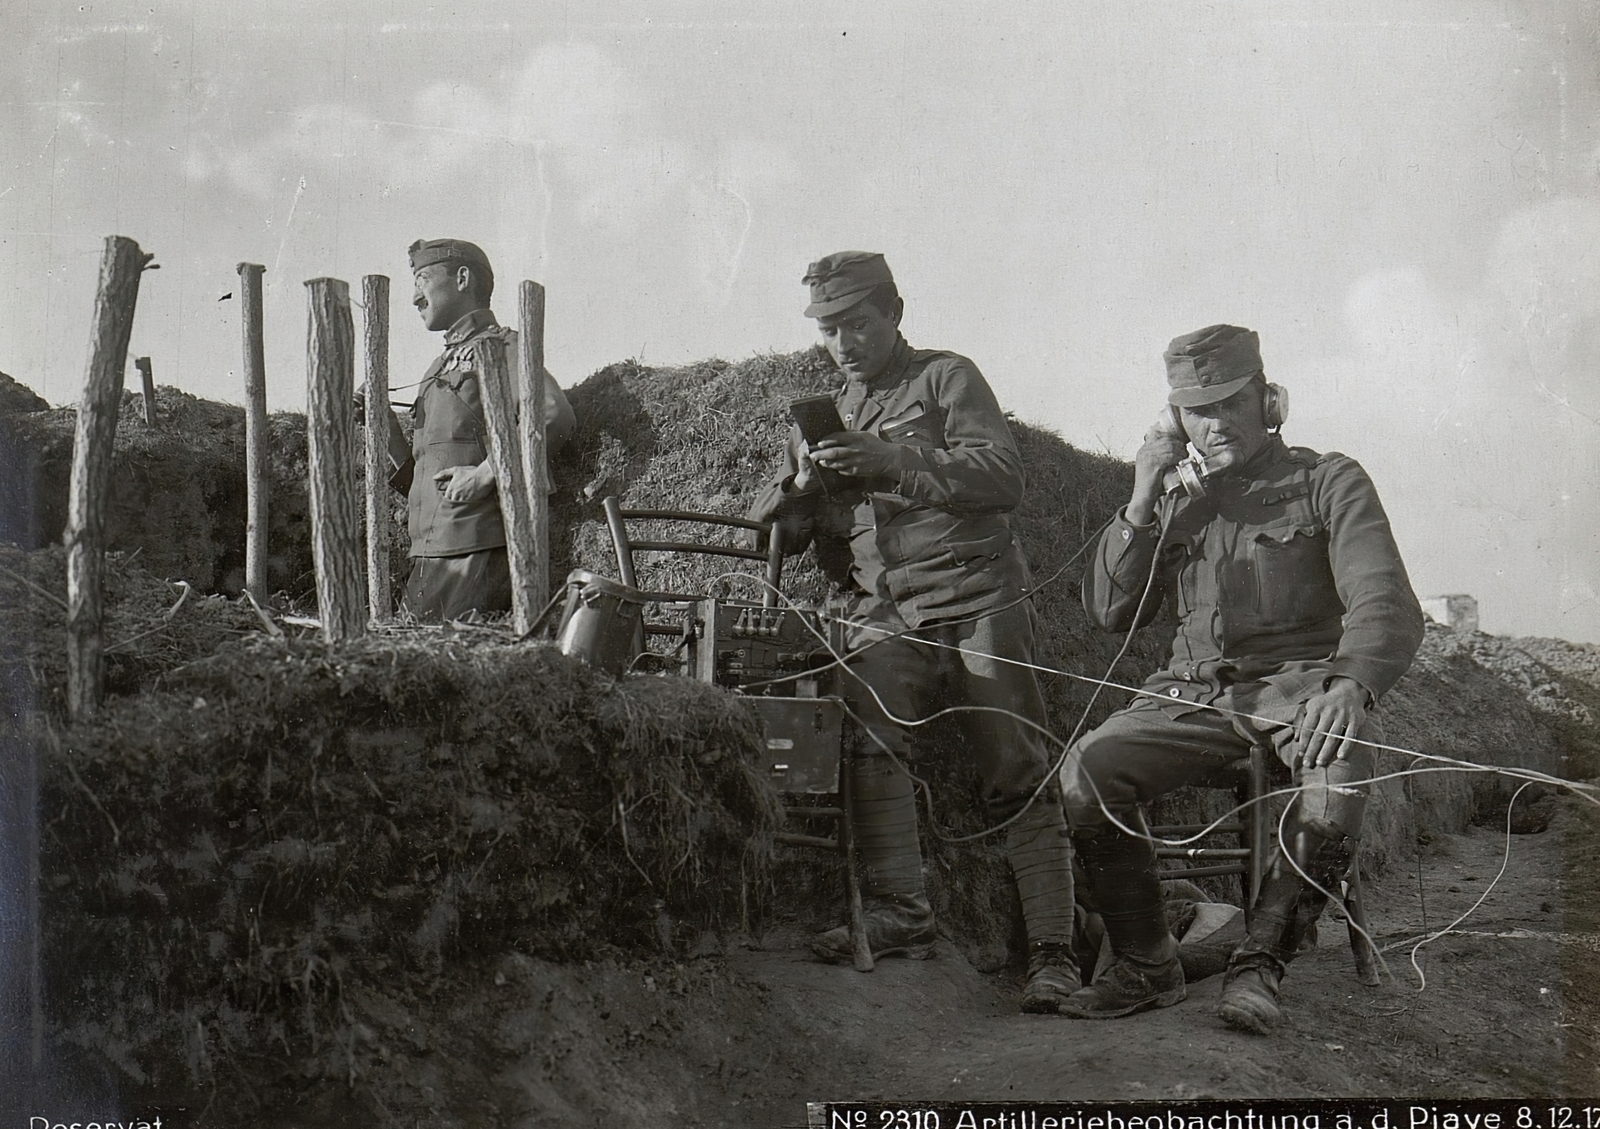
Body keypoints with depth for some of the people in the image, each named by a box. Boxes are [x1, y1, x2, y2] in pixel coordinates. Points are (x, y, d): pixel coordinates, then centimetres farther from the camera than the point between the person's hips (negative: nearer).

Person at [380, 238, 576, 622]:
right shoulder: (444, 364, 26)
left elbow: (555, 417, -22)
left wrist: (485, 474, -20)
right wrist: (387, 430, 10)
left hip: (477, 551, -8)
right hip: (430, 557, 8)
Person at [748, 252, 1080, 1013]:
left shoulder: (946, 379, 7)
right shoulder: (824, 417, 22)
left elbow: (1002, 477, -10)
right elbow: (769, 535, 15)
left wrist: (893, 464, -20)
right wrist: (801, 484, -7)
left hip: (976, 599, -3)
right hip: (883, 617, 3)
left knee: (1018, 776, -7)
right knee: (866, 732, -24)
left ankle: (1053, 951, -5)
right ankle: (897, 916, -23)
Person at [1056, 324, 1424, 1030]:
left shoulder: (1329, 482, 5)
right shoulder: (1176, 501, 19)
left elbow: (1387, 606, -9)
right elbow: (1109, 612, 12)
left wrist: (1352, 685, -31)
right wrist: (1141, 506, -1)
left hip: (1299, 679, -3)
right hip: (1196, 692, 4)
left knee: (1338, 771, -38)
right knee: (1085, 770, -23)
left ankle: (1259, 964, -20)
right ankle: (1145, 965, -6)